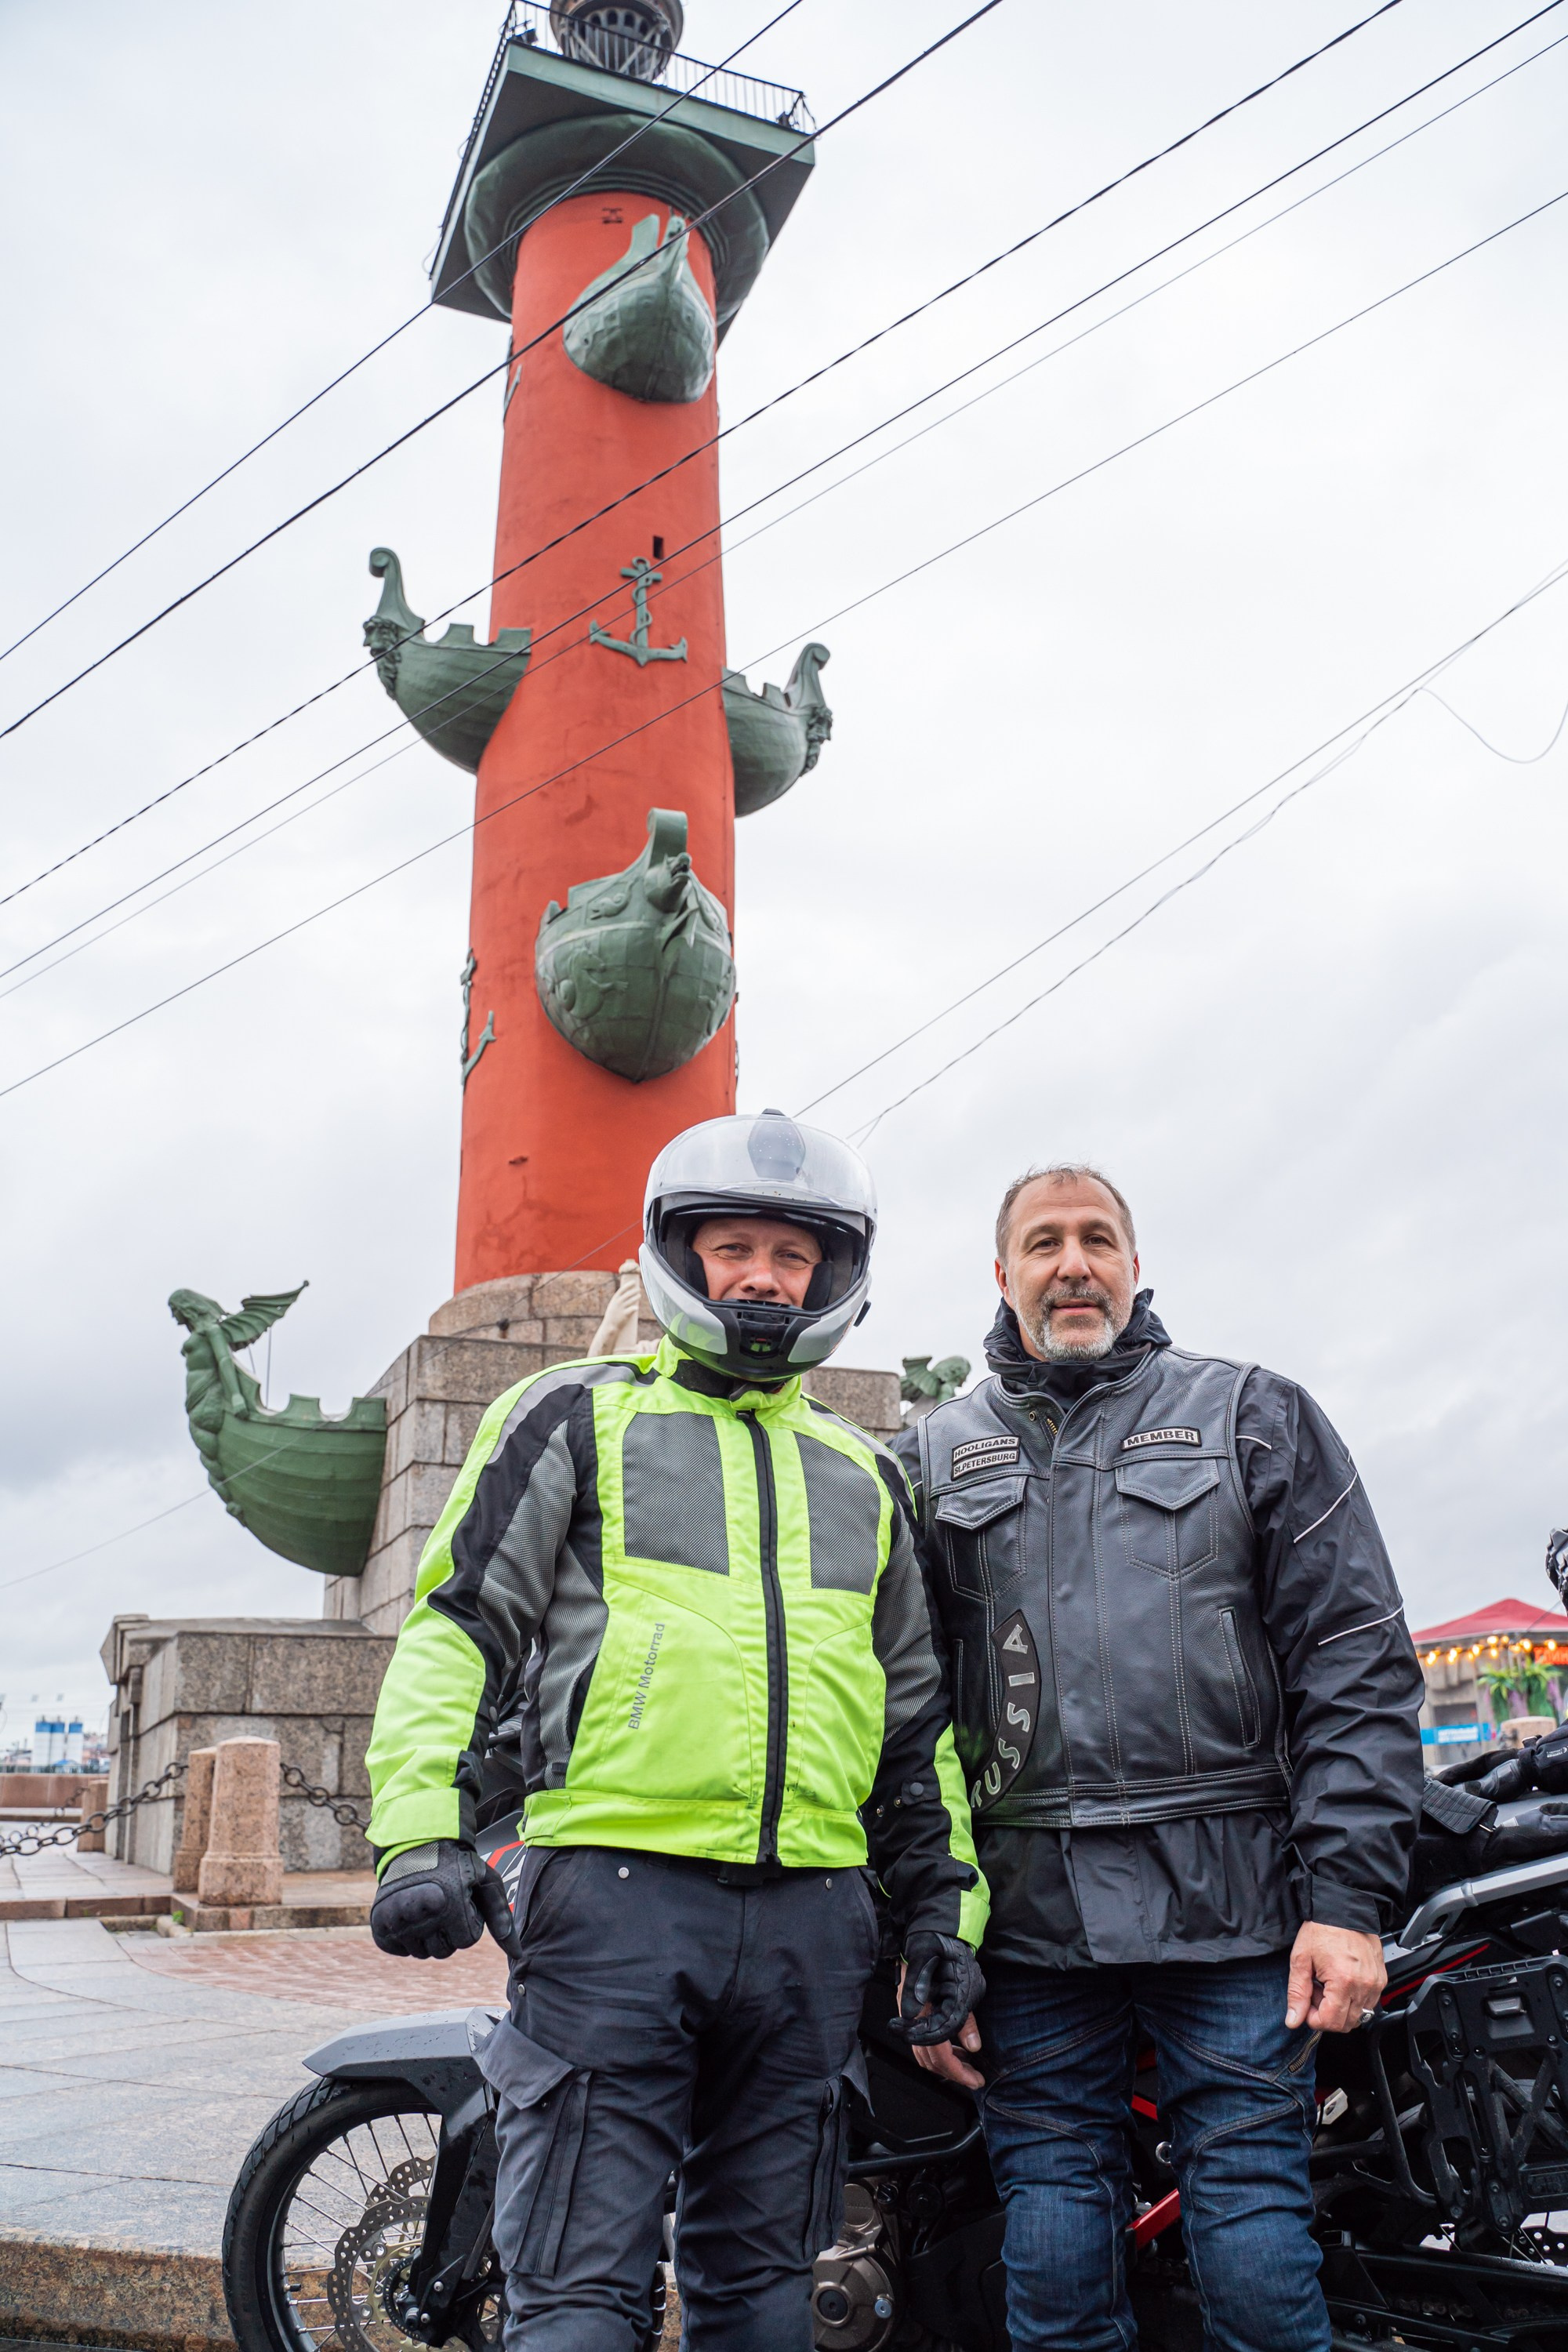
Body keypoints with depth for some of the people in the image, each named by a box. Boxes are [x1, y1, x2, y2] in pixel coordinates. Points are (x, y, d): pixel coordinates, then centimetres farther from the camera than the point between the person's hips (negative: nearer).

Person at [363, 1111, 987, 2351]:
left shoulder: (865, 1472, 19)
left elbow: (916, 1709, 21)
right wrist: (424, 1832, -12)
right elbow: (460, 1625, 0)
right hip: (617, 1888, -4)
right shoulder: (578, 1416, 7)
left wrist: (946, 1899, 15)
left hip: (812, 1913, 5)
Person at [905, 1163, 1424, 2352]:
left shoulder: (1255, 1414, 7)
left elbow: (1358, 1662, 1)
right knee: (1053, 2232, 9)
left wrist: (1347, 1899, -7)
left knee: (1257, 2227, 2)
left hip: (1228, 1898, -2)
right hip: (1026, 1906, 2)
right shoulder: (938, 1456, 12)